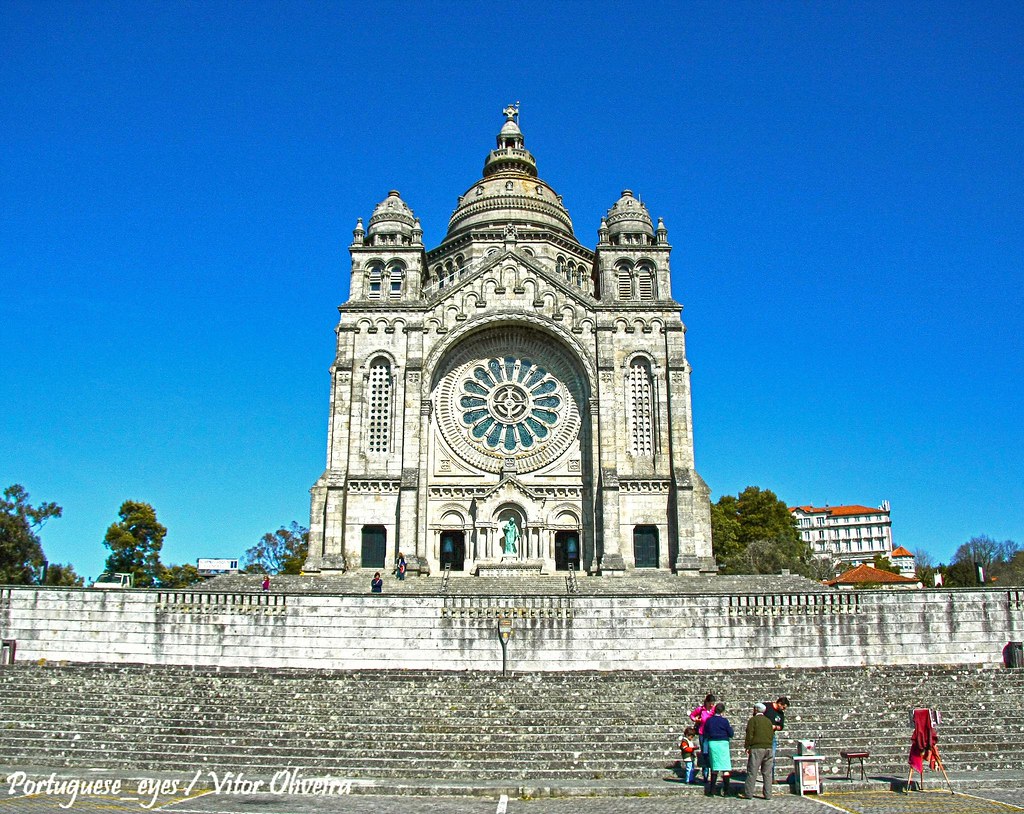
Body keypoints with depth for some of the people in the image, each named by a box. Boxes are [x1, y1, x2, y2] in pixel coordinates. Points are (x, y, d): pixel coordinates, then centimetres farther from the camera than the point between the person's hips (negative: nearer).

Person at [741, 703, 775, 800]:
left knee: (752, 772, -2)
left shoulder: (753, 720, -2)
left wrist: (747, 746, -1)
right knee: (767, 773, 8)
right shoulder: (768, 721, 15)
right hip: (768, 748, 5)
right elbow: (772, 735, 15)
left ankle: (748, 794, -1)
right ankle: (768, 794, 7)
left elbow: (749, 734, -8)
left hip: (757, 748, -5)